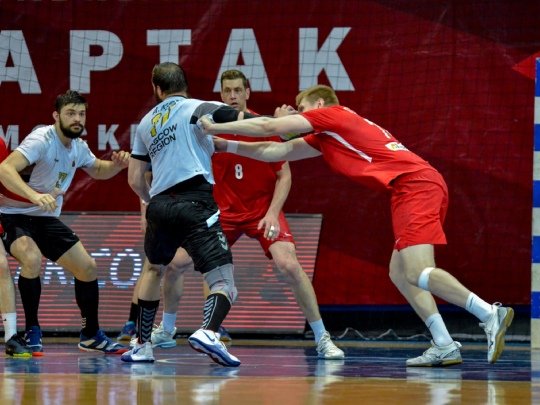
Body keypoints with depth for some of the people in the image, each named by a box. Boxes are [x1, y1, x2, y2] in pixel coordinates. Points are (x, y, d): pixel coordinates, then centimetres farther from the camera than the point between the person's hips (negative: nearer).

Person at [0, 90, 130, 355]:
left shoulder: (78, 147, 1)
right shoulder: (42, 139, -23)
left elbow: (97, 170, 23)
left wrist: (116, 165, -1)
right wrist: (35, 196, -51)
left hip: (46, 219, 8)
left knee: (87, 267, 5)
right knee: (32, 258, -34)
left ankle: (91, 336, 22)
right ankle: (32, 333, -19)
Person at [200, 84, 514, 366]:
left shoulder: (332, 114, 5)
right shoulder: (325, 137, 30)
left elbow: (269, 126, 4)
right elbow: (278, 151, 34)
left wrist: (214, 127, 13)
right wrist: (227, 146, 35)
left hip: (415, 184, -10)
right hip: (423, 185, 10)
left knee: (417, 272, -19)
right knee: (400, 273, 9)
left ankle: (491, 315, -25)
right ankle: (445, 346, 1)